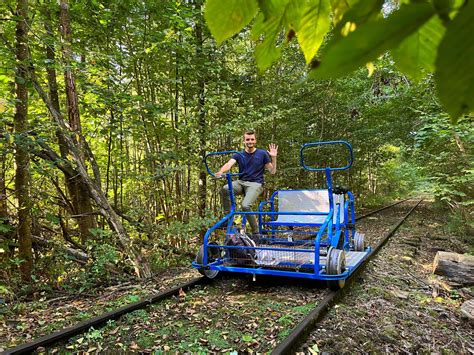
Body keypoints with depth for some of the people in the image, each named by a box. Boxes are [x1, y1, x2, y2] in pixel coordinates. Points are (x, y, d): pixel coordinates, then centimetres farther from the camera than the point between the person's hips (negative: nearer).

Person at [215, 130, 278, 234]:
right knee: (225, 189, -30)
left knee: (245, 205, -29)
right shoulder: (239, 155, 9)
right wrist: (221, 171, -34)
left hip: (256, 184, -3)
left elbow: (272, 171, 6)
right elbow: (229, 164, -12)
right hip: (241, 182, 3)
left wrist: (273, 157, -9)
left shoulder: (262, 153, 5)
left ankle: (256, 232, -9)